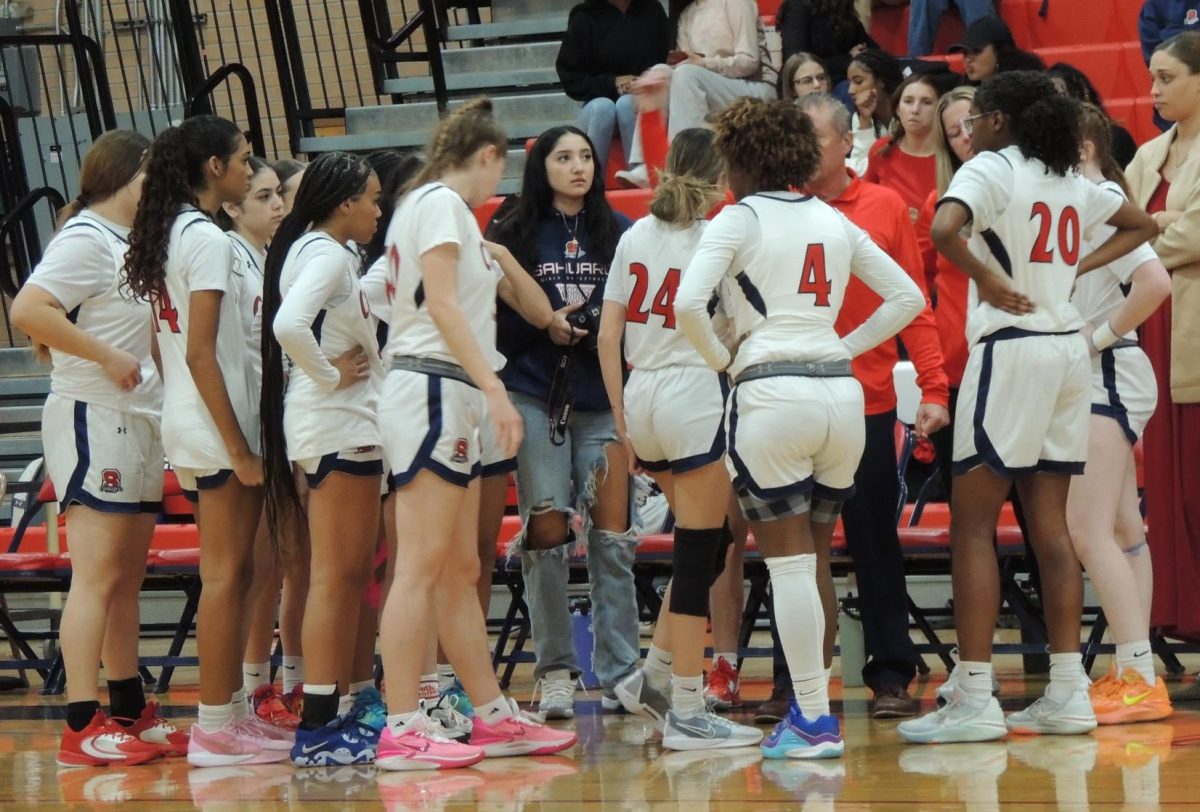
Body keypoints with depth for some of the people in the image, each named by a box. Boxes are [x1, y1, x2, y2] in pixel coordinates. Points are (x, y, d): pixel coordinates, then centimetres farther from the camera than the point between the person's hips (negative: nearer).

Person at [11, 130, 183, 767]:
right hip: (93, 422, -10)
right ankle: (82, 728, -13)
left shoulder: (127, 243, 17)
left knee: (128, 577, 13)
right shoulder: (84, 239, -11)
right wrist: (108, 356, -20)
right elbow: (28, 311, -24)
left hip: (138, 424, 10)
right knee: (98, 577, -12)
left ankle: (131, 715, 19)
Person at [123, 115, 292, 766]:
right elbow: (201, 354, -18)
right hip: (215, 425, -9)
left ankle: (230, 711, 16)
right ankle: (217, 729, -4)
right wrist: (238, 447, -17)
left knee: (231, 573, 13)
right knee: (226, 573, -6)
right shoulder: (208, 239, -14)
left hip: (185, 423, 9)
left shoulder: (166, 235, 14)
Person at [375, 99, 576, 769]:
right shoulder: (441, 203, -7)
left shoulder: (444, 208, 21)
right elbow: (442, 304, -18)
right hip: (433, 390, -10)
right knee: (422, 568, -12)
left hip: (452, 402, 10)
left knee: (461, 572, 12)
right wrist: (494, 389, -23)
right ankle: (402, 731, -14)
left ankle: (496, 716, 16)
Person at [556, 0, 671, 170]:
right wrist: (612, 83, -15)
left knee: (627, 103, -33)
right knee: (603, 106, -35)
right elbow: (569, 79, -1)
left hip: (643, 108, 1)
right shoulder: (585, 17, 0)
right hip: (597, 107, -1)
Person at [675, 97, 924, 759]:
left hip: (771, 390, -5)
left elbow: (688, 303, -15)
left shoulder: (741, 219, -2)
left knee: (788, 561, -2)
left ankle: (814, 719, -4)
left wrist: (721, 358, 0)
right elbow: (907, 296, 19)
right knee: (813, 558, 15)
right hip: (840, 393, 5)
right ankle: (809, 705, 17)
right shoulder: (833, 221, 15)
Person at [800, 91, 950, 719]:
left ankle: (891, 674, 9)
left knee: (875, 541, 5)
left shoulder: (884, 208, 4)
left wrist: (933, 388, -4)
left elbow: (914, 305, 3)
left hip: (869, 401, 0)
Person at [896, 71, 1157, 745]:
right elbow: (1141, 225, 29)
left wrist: (990, 281, -12)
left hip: (1011, 348, -7)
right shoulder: (1072, 182, 14)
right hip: (1069, 348, 7)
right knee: (1050, 524, 9)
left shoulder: (991, 169, -7)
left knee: (972, 524, -4)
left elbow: (944, 229, -26)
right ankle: (1068, 693, 7)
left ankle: (974, 698, -9)